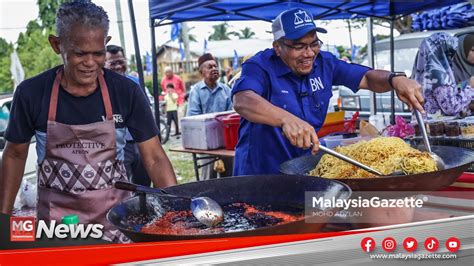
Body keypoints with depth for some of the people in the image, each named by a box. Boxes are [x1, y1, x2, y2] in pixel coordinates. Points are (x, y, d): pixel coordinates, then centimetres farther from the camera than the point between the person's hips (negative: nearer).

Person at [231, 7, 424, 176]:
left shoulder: (324, 63, 3)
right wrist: (286, 119, -52)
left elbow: (367, 78, 7)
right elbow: (242, 101, -35)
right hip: (260, 176, -5)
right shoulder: (260, 67, -16)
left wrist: (395, 79, -16)